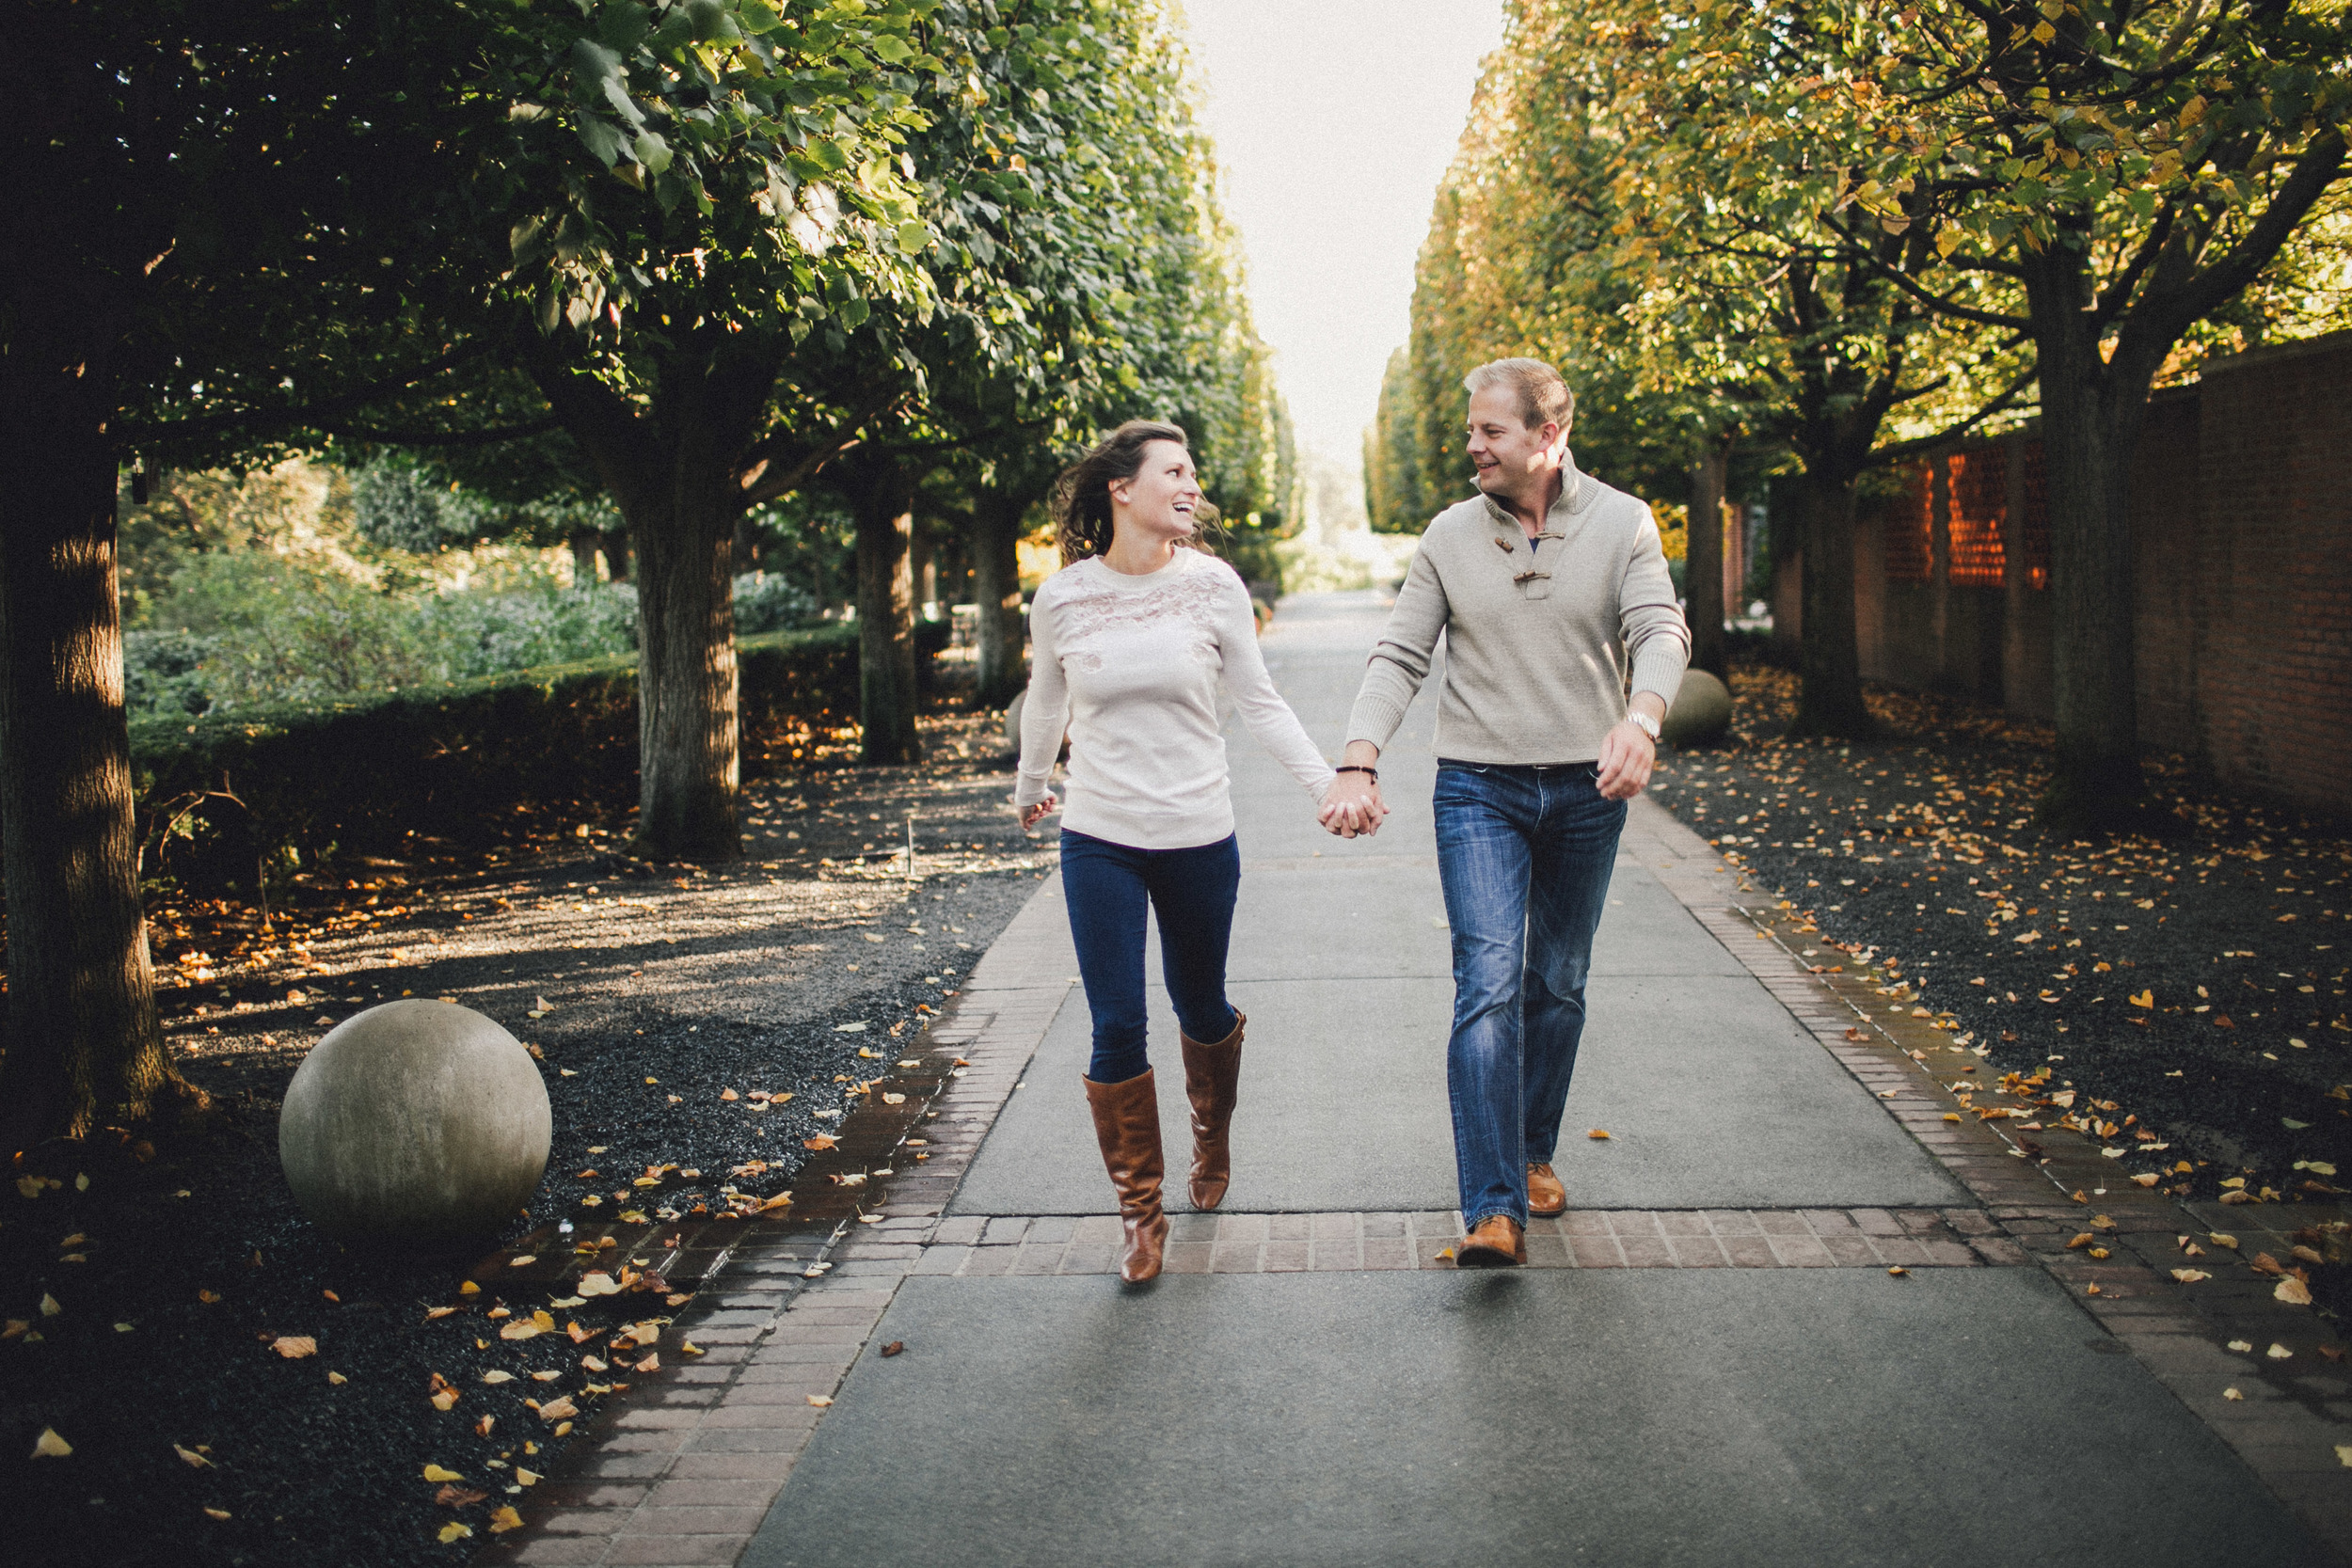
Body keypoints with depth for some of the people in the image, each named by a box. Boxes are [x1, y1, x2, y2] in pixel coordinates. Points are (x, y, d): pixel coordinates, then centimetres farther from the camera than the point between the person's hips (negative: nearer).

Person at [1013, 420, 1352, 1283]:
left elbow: (1260, 701, 2)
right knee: (1117, 1027, -3)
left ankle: (1213, 1134, 47)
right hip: (1098, 841, 0)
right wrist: (1028, 789, 27)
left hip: (1198, 839, 1)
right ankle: (1139, 1211, 13)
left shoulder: (1212, 584, -5)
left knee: (1200, 1008, 16)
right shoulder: (1062, 597, -4)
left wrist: (1330, 785, -5)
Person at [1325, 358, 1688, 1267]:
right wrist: (1359, 765, -16)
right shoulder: (1450, 536, 3)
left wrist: (1640, 719, -35)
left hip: (1586, 791, 1)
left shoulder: (1623, 525, 0)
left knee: (1558, 985, 12)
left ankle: (1534, 1152, 32)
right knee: (1489, 985, -12)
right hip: (1478, 789, -1)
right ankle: (1494, 1210, -15)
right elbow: (1399, 657, 0)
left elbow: (1661, 632, -13)